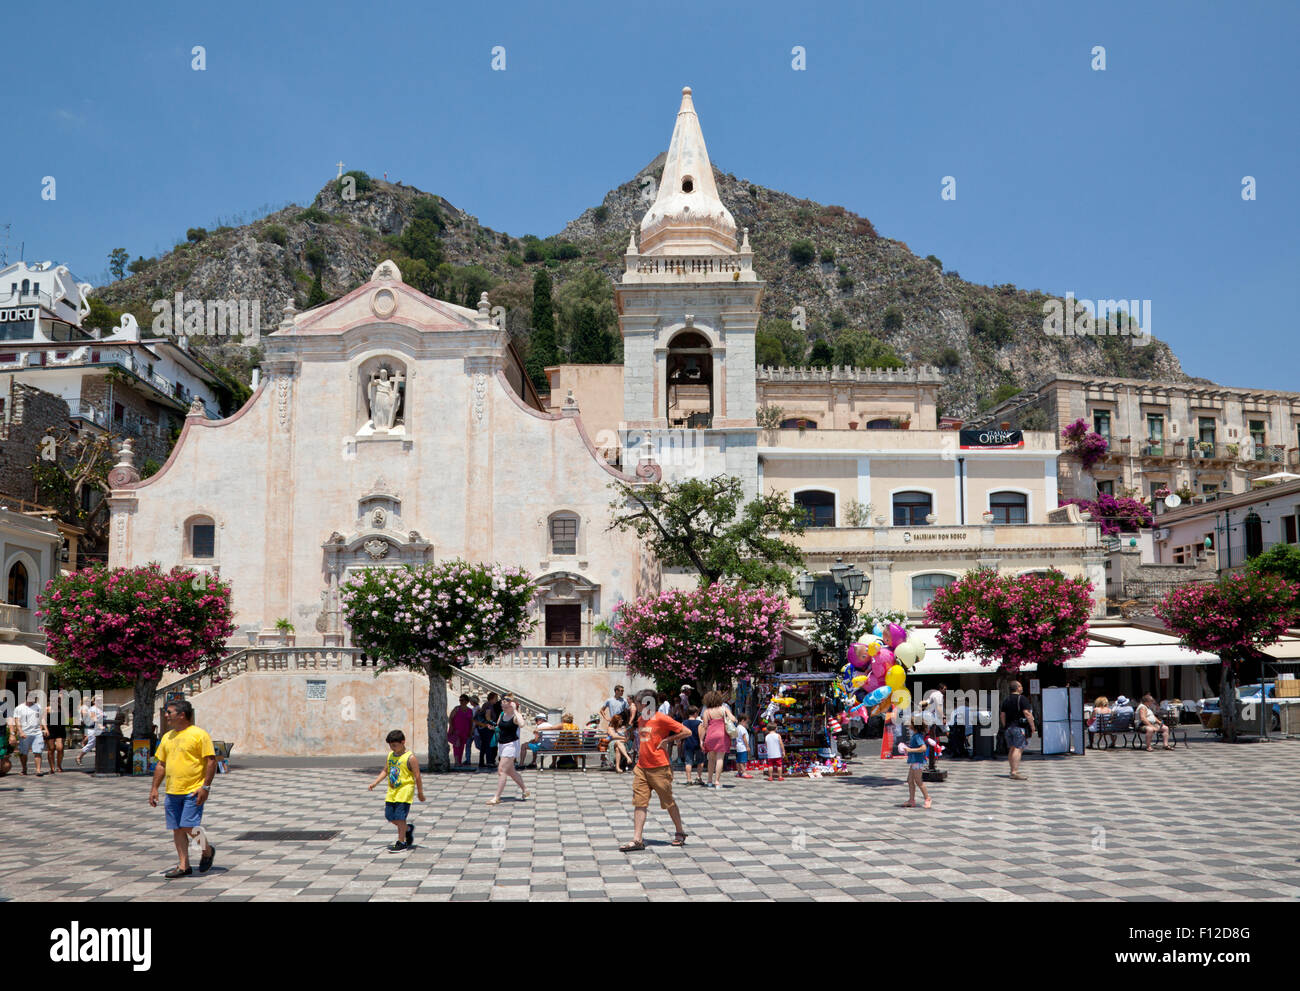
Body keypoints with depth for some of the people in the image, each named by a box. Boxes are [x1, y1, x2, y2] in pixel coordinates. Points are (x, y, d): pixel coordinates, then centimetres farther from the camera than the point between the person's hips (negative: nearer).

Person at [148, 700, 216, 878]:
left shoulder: (199, 735, -8)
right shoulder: (167, 737, 14)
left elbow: (211, 761, -10)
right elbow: (161, 764, 19)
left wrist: (205, 787, -16)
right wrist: (154, 788, 12)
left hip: (193, 791, -7)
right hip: (172, 792, 7)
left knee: (189, 827, -12)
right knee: (177, 829, 6)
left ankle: (208, 850, 14)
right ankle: (183, 866, 13)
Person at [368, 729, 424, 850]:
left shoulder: (410, 758, -13)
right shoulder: (390, 755, 7)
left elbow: (417, 777, -10)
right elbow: (385, 771, 18)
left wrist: (420, 794, -7)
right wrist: (375, 782, 6)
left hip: (405, 791, -7)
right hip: (392, 791, 7)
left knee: (399, 817, -8)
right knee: (389, 815, 9)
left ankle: (401, 842, 4)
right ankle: (408, 829, 32)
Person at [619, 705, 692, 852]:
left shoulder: (661, 719, -11)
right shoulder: (641, 719, 13)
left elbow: (687, 732, -12)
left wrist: (667, 740, -13)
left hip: (659, 768, -7)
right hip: (641, 768, 7)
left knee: (668, 802, 6)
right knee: (639, 803, -1)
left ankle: (680, 833, 24)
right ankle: (637, 840, -3)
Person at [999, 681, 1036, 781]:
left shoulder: (1006, 700, 13)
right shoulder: (1022, 699, -9)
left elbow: (1002, 715, 14)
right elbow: (1027, 713, -17)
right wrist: (1032, 726, -10)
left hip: (1009, 727, 7)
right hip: (1020, 727, -7)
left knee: (1012, 749, 12)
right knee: (1018, 749, -11)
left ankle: (1013, 771, 18)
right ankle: (1015, 772, -18)